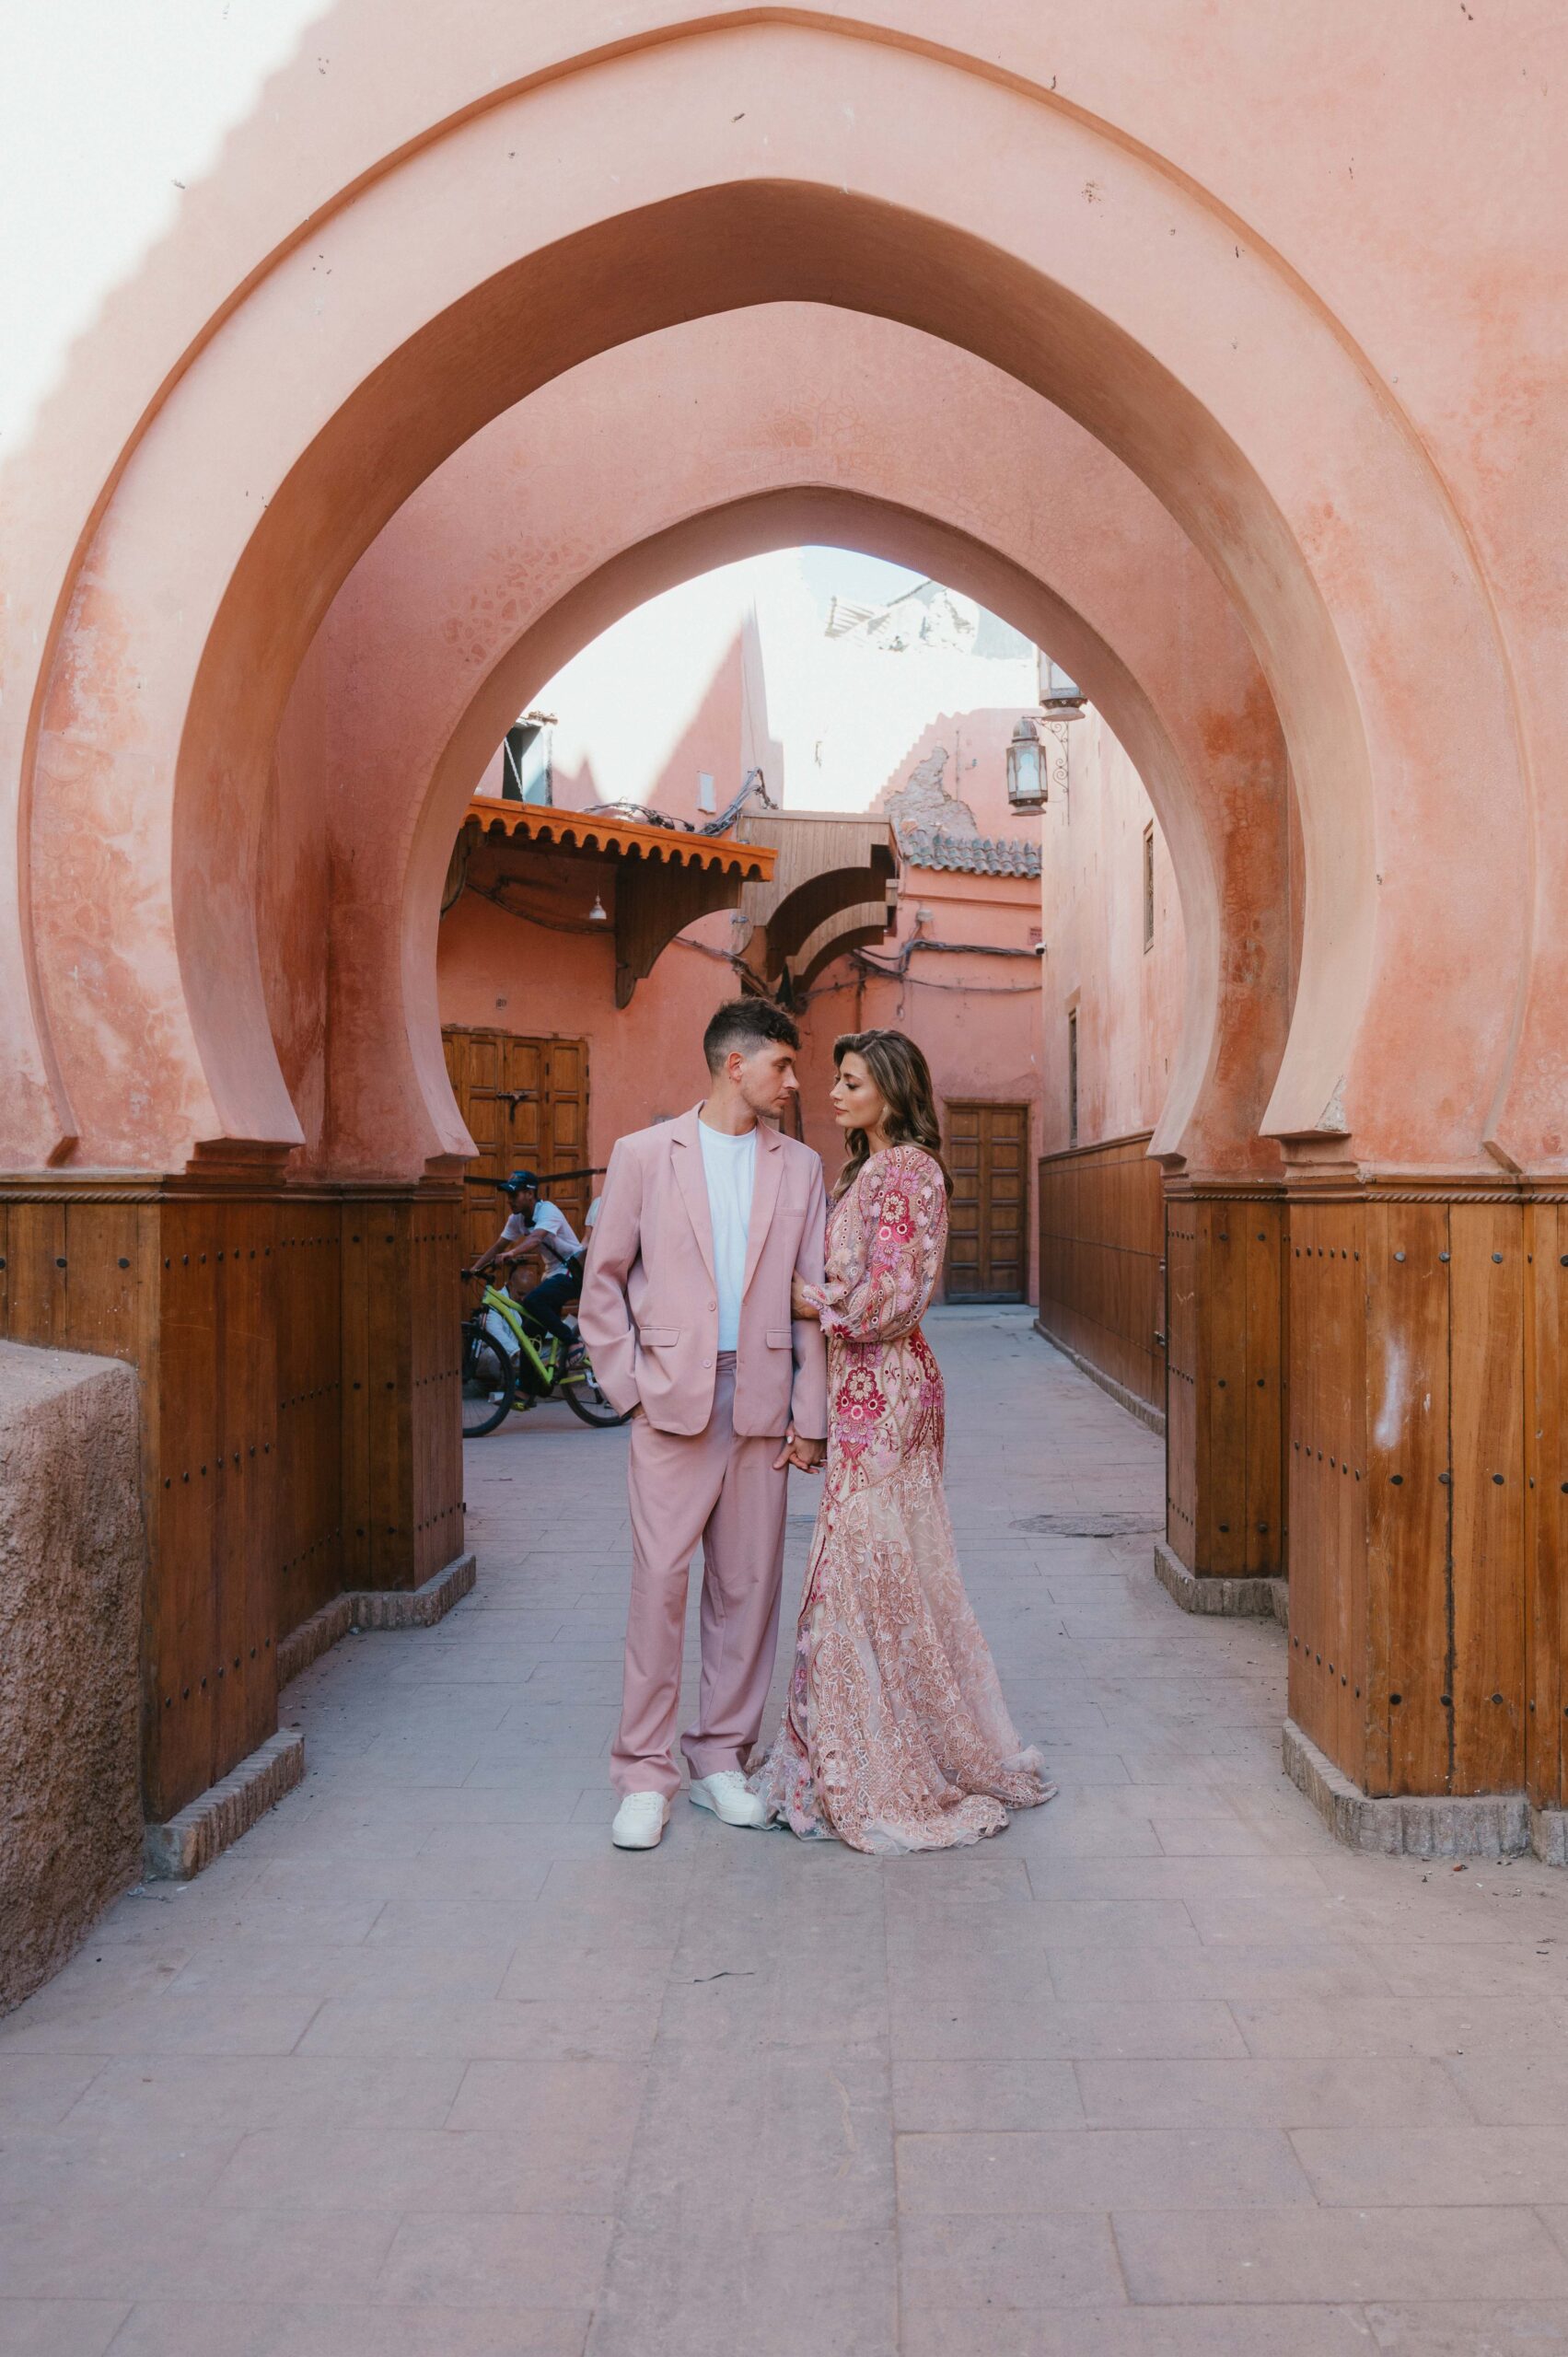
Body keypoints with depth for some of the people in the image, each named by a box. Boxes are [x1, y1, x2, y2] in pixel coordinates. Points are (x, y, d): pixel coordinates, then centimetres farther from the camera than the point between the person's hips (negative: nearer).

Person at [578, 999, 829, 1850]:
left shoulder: (799, 1167, 9)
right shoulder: (643, 1155, 4)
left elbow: (813, 1298, 8)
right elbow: (602, 1283, 6)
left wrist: (809, 1416, 3)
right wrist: (630, 1386, -2)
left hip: (761, 1403, 3)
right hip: (672, 1399, -2)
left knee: (747, 1584, 7)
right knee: (659, 1580, -4)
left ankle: (720, 1756, 21)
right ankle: (644, 1773, 7)